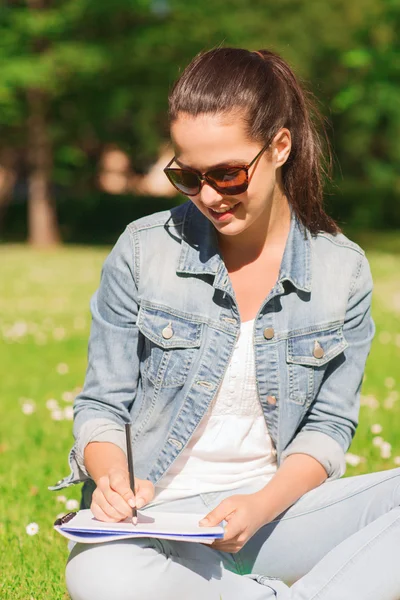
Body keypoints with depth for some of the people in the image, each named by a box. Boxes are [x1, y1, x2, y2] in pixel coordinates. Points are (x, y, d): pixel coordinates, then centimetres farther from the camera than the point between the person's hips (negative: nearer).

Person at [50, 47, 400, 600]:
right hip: (156, 516, -1)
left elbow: (329, 426, 3)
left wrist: (261, 506, -16)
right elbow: (102, 406, 3)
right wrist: (112, 475, -20)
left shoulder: (343, 271, 0)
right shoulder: (143, 251, -2)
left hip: (277, 508, 1)